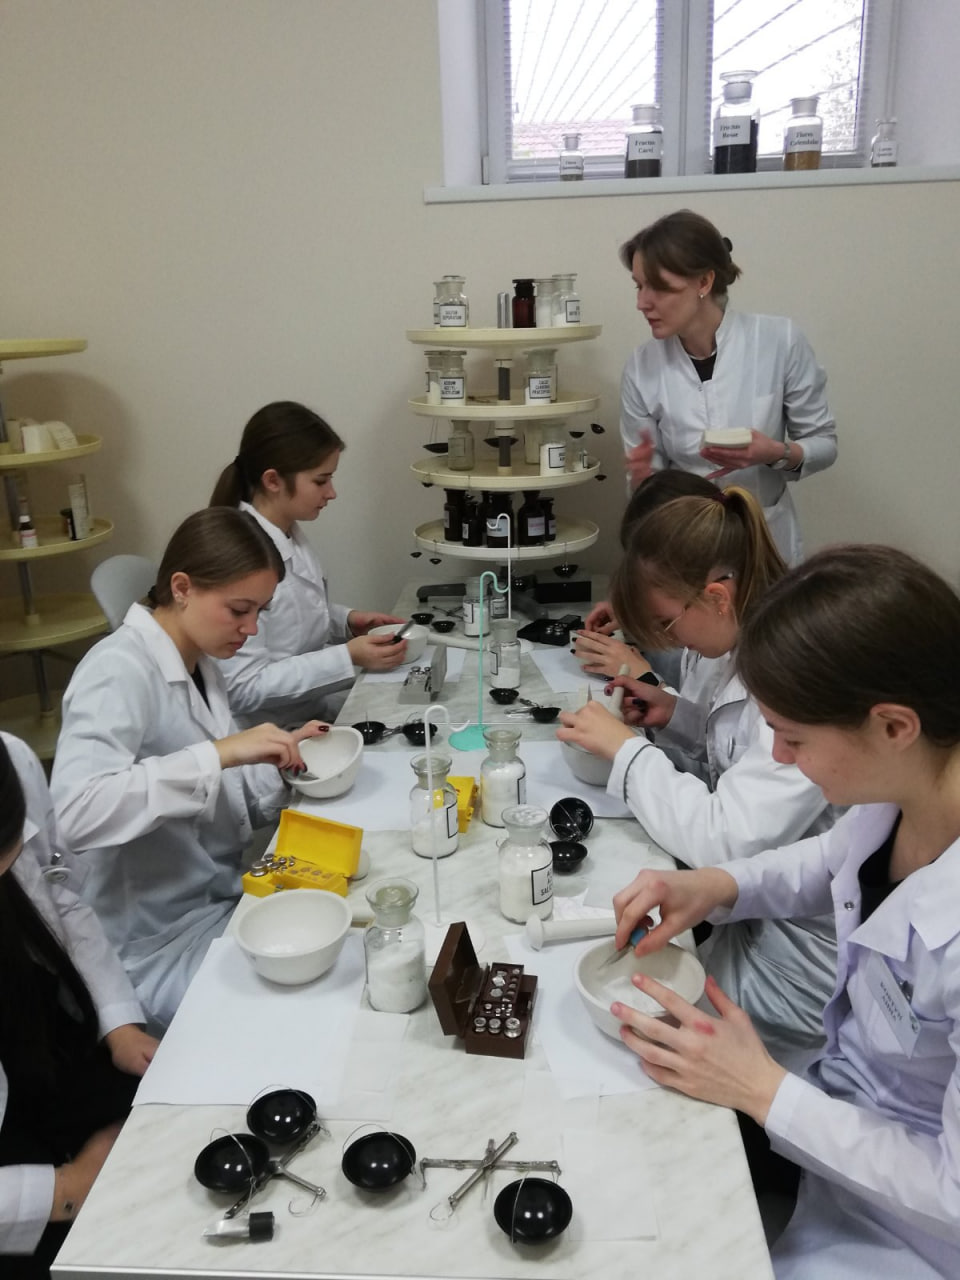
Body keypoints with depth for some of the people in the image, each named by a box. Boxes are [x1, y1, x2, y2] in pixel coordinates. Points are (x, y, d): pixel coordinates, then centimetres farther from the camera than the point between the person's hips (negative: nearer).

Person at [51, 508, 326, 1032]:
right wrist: (220, 752, -36)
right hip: (159, 949, -8)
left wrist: (280, 761, -6)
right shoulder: (120, 669, -20)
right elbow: (77, 812, -35)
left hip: (222, 903, 8)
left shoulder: (200, 665, 5)